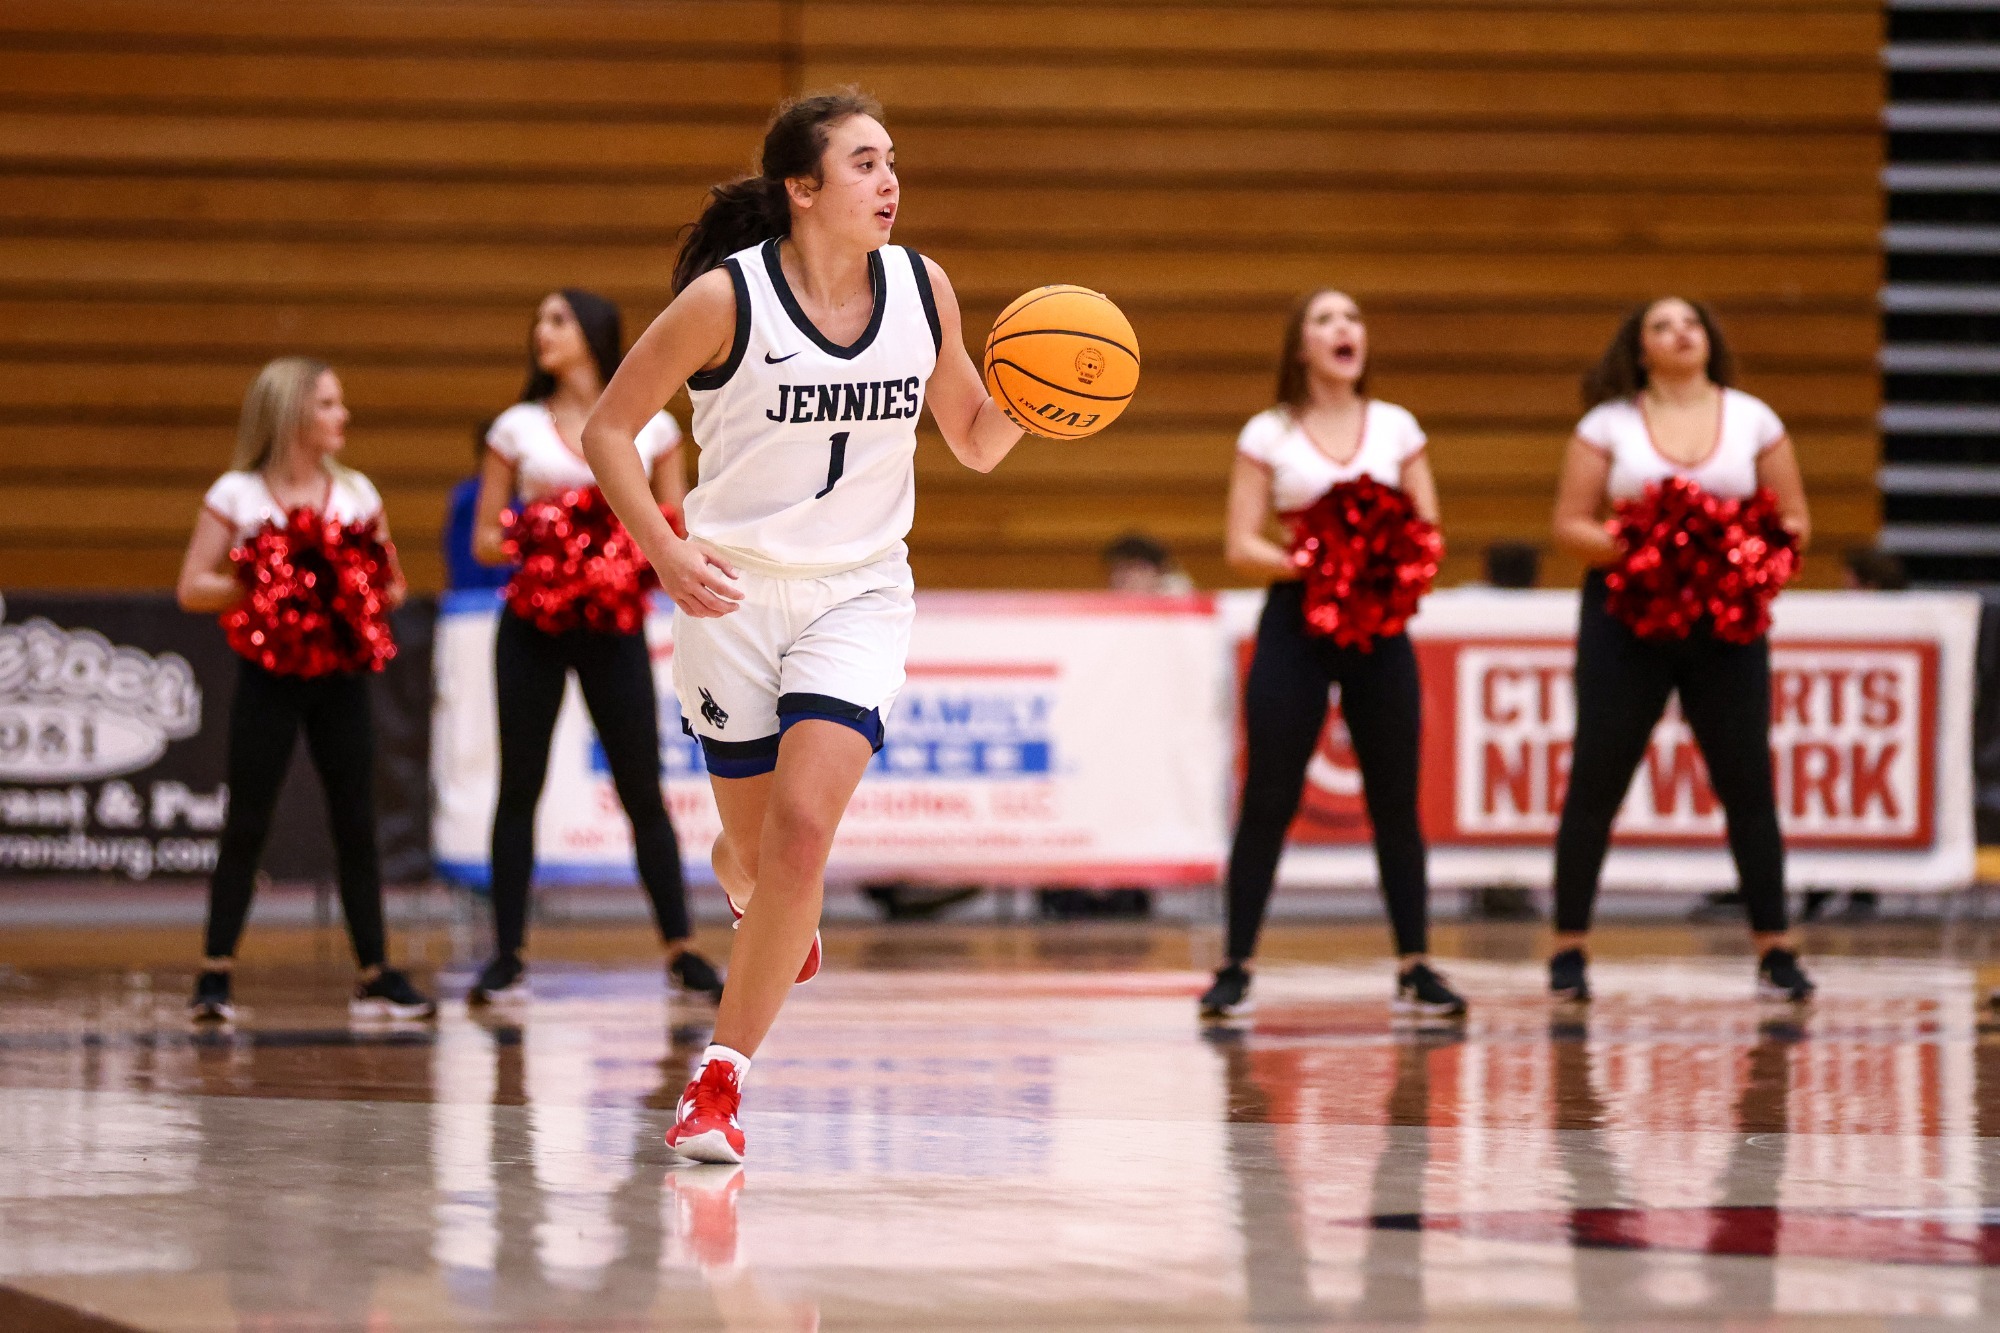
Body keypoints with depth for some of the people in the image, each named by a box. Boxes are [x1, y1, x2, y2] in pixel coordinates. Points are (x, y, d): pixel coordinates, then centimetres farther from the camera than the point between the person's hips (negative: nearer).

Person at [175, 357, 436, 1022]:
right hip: (268, 669, -3)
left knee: (356, 823, 3)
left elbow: (391, 585, 11)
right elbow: (192, 588, -5)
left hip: (339, 672, 3)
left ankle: (376, 974, 8)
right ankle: (215, 974, 2)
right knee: (246, 825, -3)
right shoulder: (236, 494, -2)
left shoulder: (356, 492, 8)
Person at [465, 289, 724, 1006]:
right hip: (535, 622, 0)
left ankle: (680, 952, 5)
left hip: (614, 625, 0)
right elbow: (484, 539, 6)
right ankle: (508, 955, 3)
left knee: (642, 789, -1)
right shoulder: (518, 427, 5)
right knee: (519, 785, -1)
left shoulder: (651, 427, 5)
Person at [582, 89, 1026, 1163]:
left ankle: (721, 1076, -9)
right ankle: (757, 901, 48)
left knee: (803, 827, -18)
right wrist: (666, 553, -18)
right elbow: (607, 430, -5)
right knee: (755, 846, 7)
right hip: (734, 591, -1)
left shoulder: (921, 289, 0)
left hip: (858, 597, 1)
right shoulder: (727, 297, -12)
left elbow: (976, 443, 11)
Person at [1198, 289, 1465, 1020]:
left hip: (1380, 624, 2)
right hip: (1295, 619, -2)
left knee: (1395, 799, 2)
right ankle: (1235, 967, 1)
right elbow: (1241, 547, -2)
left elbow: (1428, 533, 7)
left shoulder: (1396, 428, 8)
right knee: (1268, 799, -4)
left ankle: (1415, 966, 7)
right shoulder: (1268, 434, 2)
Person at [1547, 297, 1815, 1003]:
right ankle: (1569, 947, 7)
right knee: (1596, 781, -1)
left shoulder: (1753, 420, 6)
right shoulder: (1608, 423, 3)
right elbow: (1570, 524, 0)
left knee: (1748, 782, -2)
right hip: (1627, 617, -1)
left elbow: (1793, 520, 7)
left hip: (1726, 620, 1)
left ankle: (1775, 950, 4)